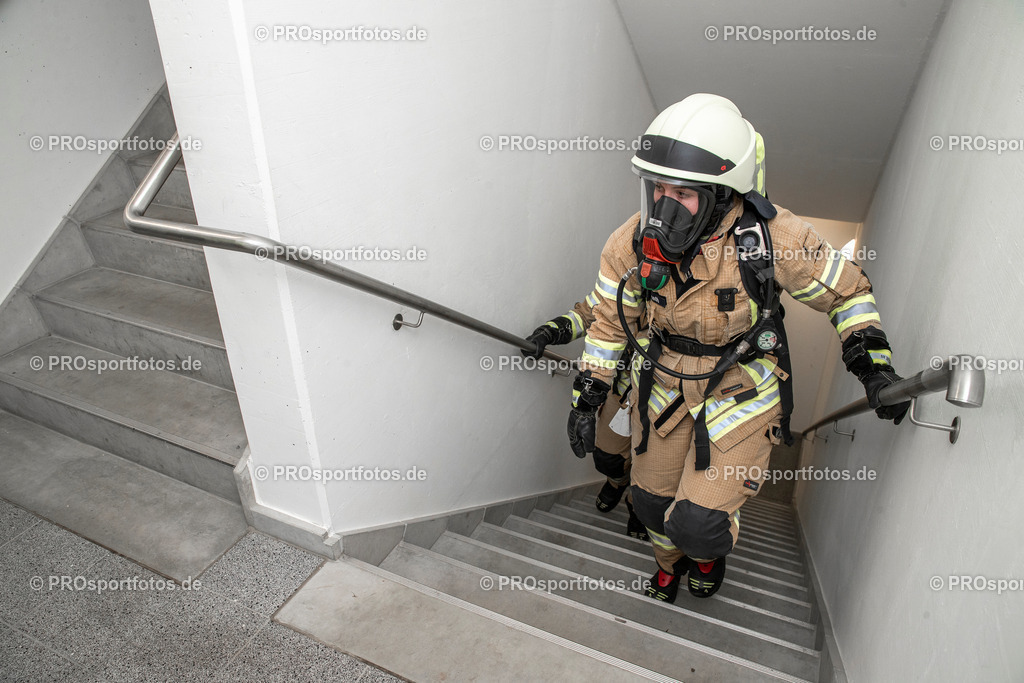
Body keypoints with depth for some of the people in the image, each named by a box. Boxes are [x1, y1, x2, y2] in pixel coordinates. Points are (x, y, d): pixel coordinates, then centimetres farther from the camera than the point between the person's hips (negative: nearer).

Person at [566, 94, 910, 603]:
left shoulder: (775, 238, -25)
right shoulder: (632, 243, -16)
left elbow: (847, 291, -6)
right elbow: (610, 322, -1)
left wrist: (873, 365, -17)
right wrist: (586, 399, -1)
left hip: (741, 393, -3)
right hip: (666, 385, 4)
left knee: (697, 524, -11)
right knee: (651, 501, 17)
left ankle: (709, 550, 30)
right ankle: (671, 562, 54)